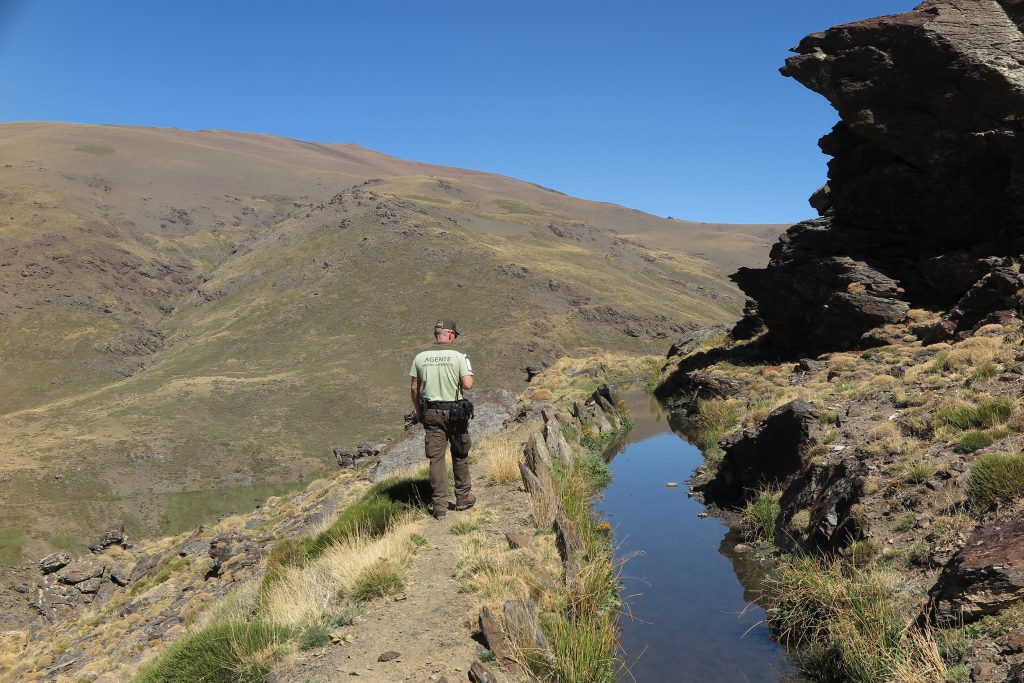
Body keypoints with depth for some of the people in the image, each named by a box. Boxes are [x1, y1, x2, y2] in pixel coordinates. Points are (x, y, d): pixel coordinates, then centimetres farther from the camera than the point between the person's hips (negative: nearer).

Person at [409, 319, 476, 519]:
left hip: (431, 413, 2)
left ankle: (439, 506, 7)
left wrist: (419, 412, 15)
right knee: (460, 456, 15)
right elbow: (468, 384, -18)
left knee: (436, 458, 6)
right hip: (455, 412, -2)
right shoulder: (459, 357, -9)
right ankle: (463, 498, 26)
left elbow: (413, 388, 5)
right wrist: (468, 375, 5)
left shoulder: (420, 358, 1)